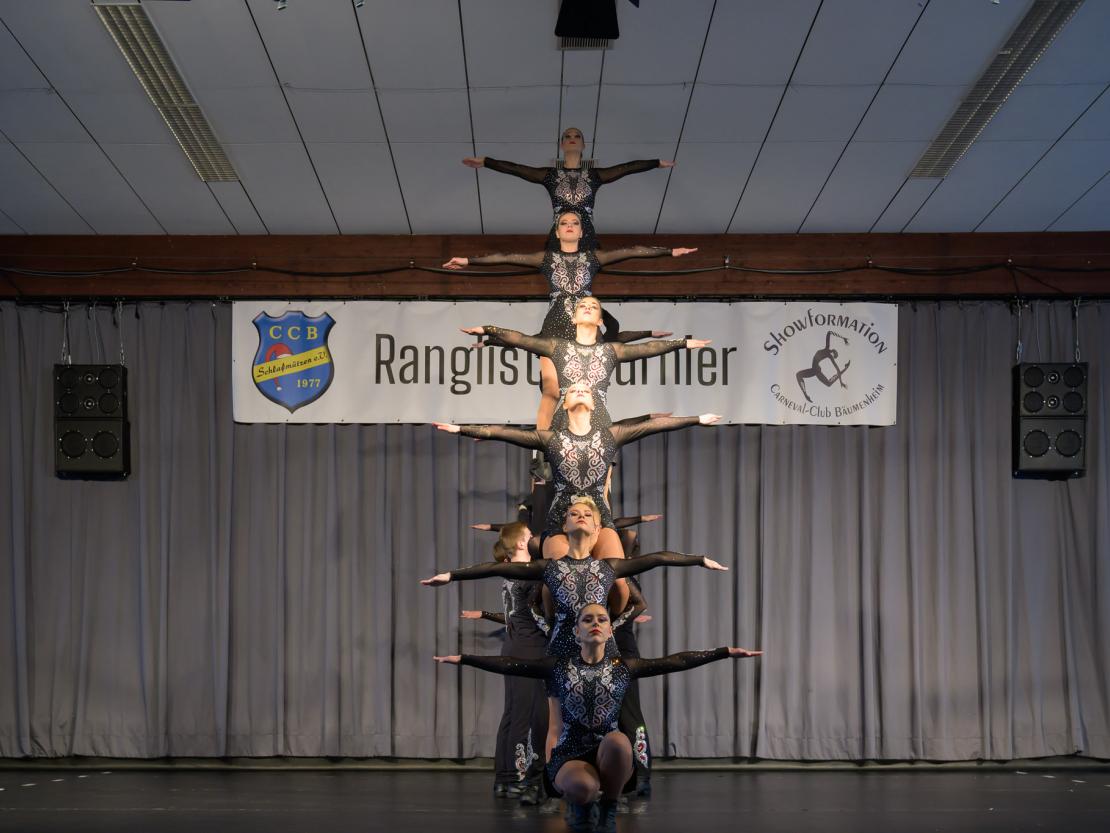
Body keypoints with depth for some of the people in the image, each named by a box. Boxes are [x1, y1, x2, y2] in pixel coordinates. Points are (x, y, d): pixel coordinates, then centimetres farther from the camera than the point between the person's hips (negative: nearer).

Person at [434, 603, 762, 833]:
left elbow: (677, 661, 1)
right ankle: (581, 806, 6)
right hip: (570, 755, -1)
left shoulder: (624, 667, 7)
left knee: (617, 739, -35)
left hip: (610, 755, 1)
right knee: (583, 787, -36)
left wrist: (728, 652, -5)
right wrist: (462, 658, -6)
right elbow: (509, 665, 2)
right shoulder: (558, 667, 7)